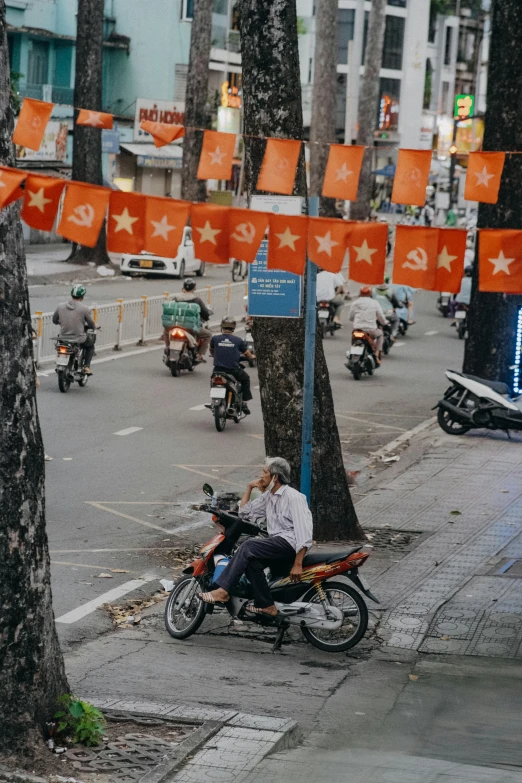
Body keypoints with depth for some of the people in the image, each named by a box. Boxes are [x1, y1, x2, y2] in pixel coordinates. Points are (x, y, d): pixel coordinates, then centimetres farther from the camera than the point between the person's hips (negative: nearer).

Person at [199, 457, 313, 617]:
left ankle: (223, 591, -29)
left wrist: (298, 564, -22)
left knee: (249, 547, -26)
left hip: (290, 543, -9)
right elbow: (245, 512, 26)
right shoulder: (268, 497, 19)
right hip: (276, 544, 9)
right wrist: (250, 487, 14)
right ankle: (265, 605, -22)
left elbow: (304, 531, -16)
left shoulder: (293, 497, -9)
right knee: (252, 560, -22)